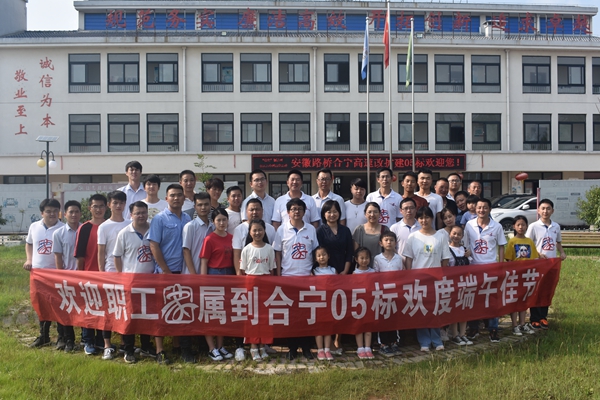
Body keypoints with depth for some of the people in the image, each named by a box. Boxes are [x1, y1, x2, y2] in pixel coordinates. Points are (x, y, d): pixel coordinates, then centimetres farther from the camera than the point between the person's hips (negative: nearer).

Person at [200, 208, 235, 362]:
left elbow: (234, 259, 11)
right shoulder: (209, 239, -8)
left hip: (228, 275, 5)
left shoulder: (231, 238, 6)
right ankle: (211, 348, 9)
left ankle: (220, 346, 23)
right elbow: (203, 263, -8)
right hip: (214, 275, -5)